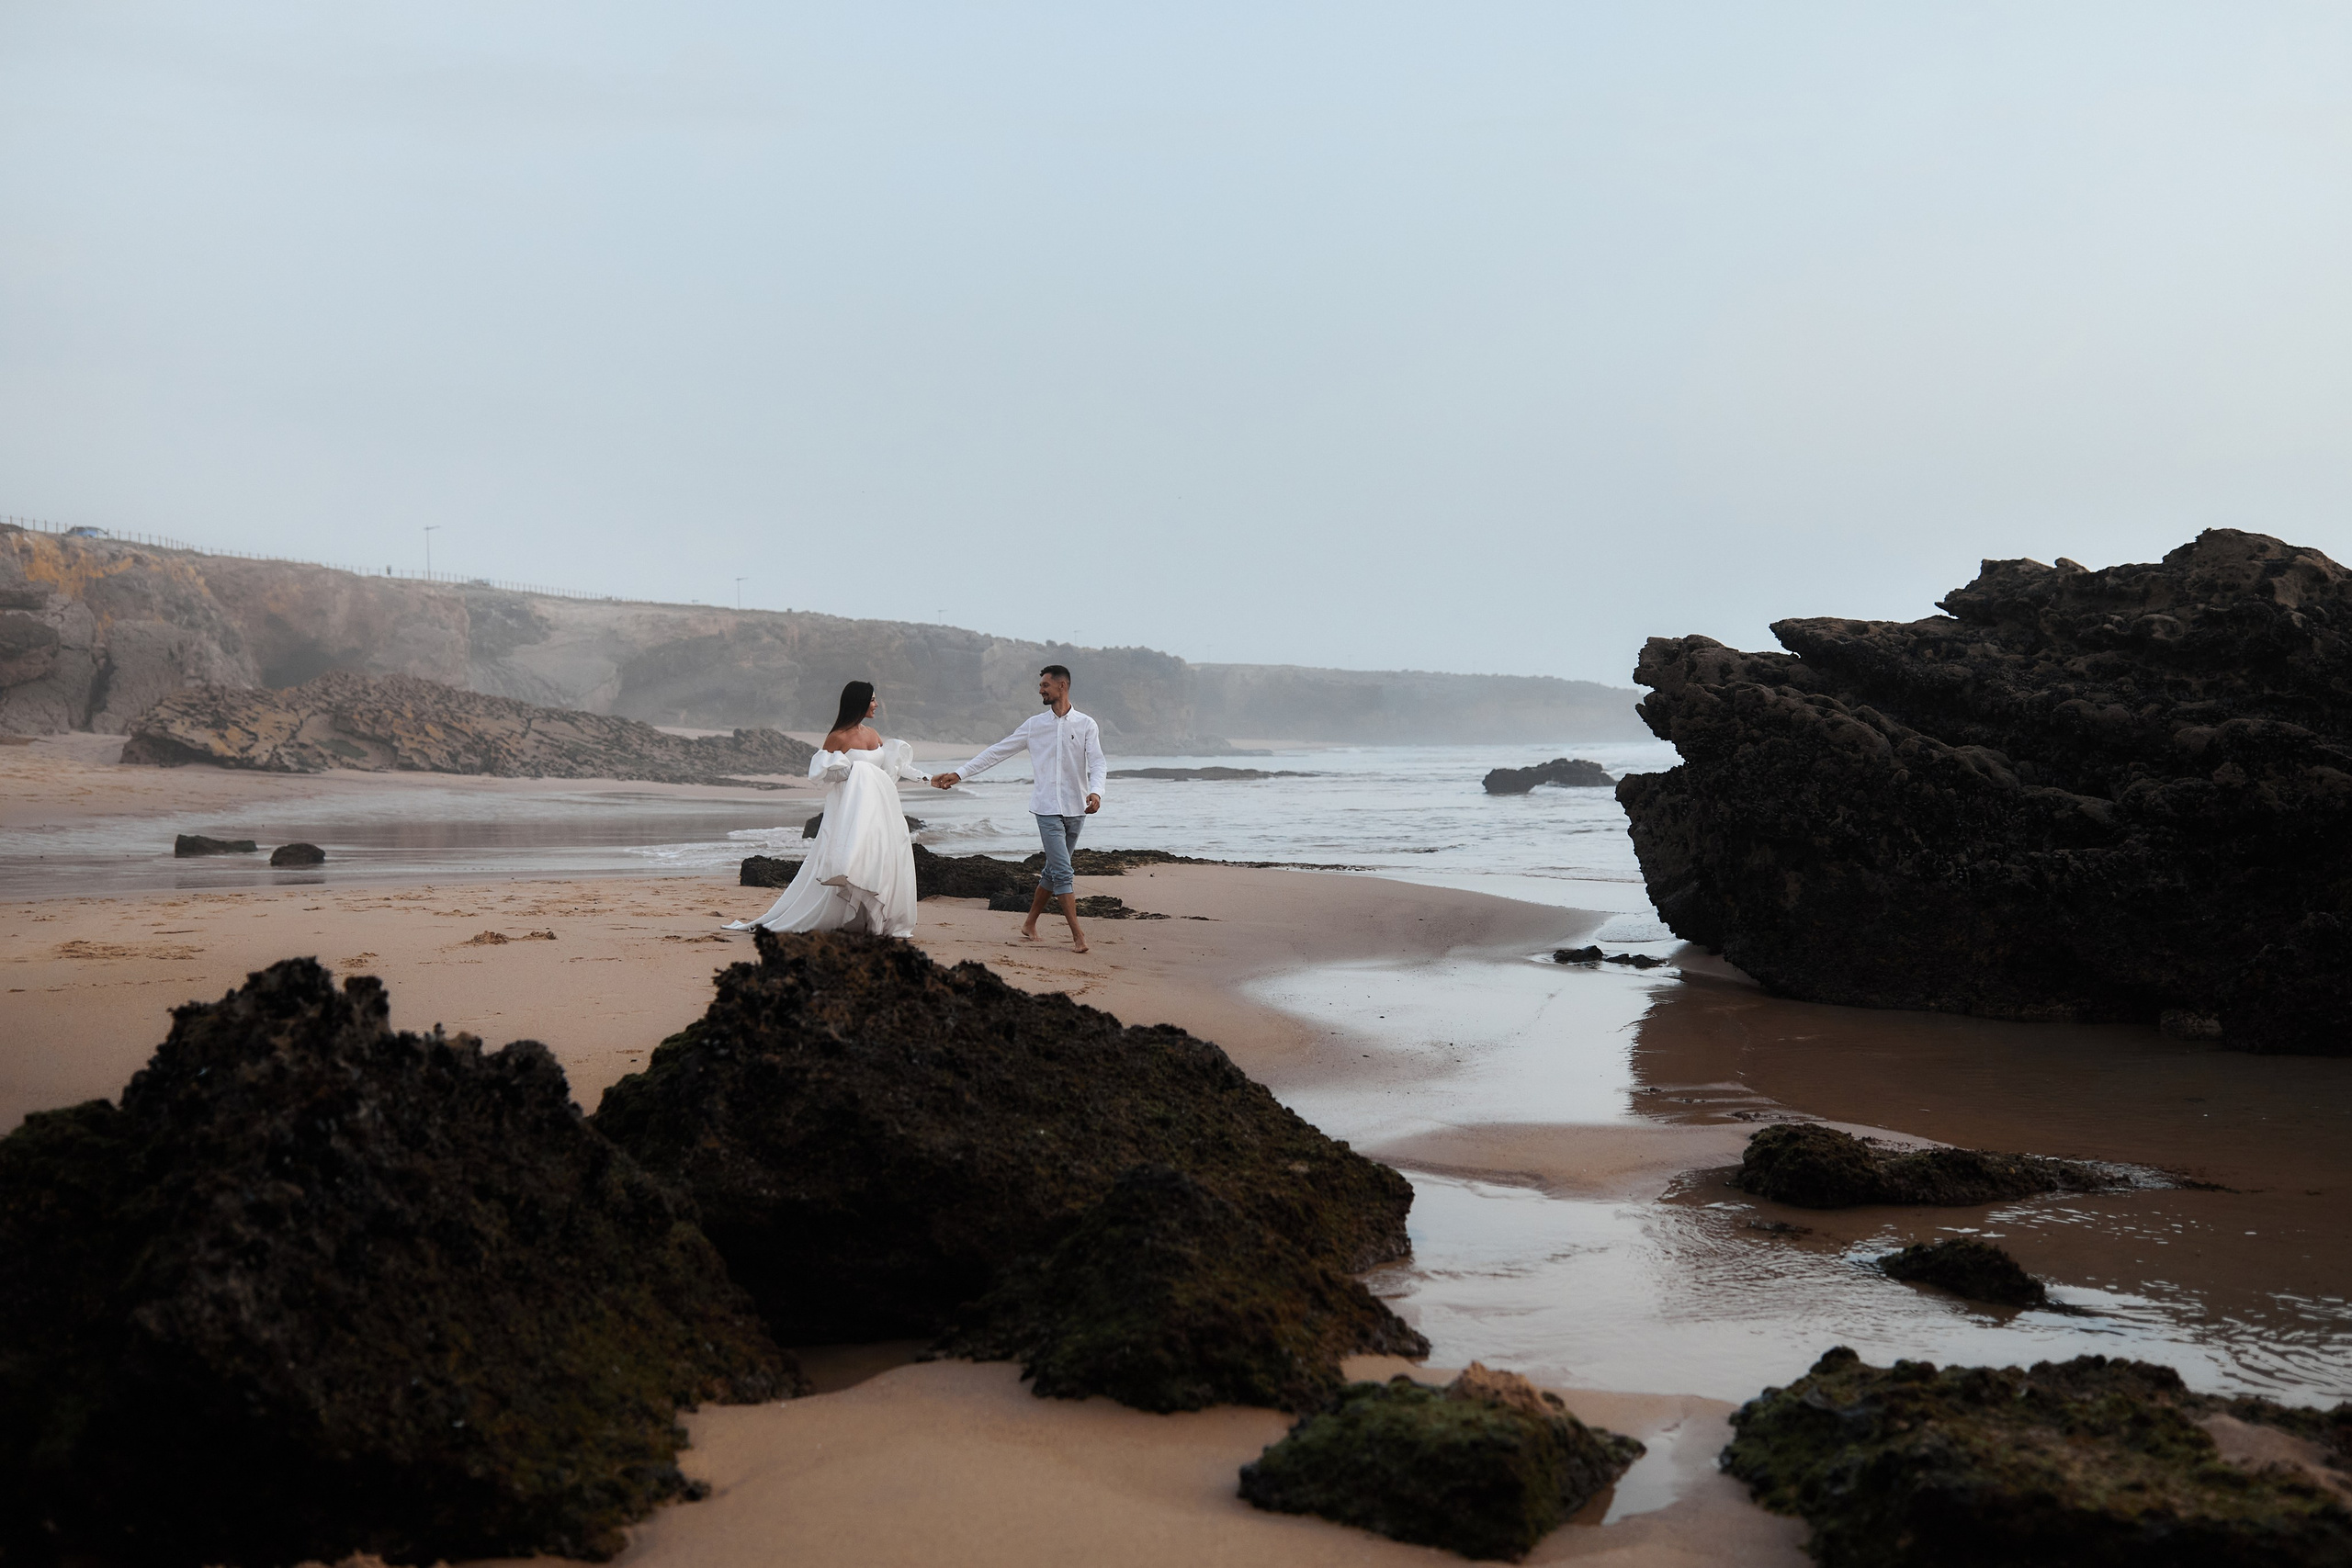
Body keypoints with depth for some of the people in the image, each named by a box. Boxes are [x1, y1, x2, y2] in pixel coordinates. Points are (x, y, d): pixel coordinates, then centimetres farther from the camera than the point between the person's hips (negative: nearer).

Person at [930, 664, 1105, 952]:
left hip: (1075, 809, 1)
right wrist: (958, 775, 7)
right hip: (1048, 808, -1)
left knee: (1053, 871, 9)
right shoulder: (1035, 725, 8)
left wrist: (1095, 791, -29)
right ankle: (1077, 934, -12)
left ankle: (1030, 924, 23)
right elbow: (997, 752, 10)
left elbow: (1097, 763, -8)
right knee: (1063, 872, -11)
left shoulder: (1086, 725, 3)